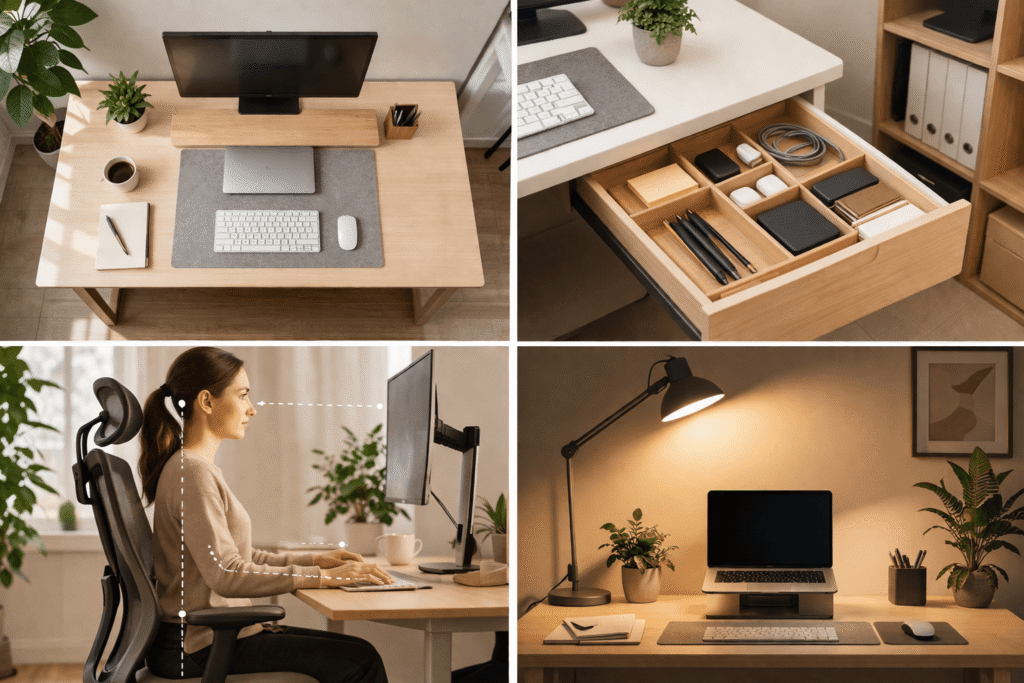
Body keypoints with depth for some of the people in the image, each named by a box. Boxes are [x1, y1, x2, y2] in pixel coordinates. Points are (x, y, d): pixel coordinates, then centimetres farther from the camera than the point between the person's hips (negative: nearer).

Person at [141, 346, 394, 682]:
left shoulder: (200, 468, 16)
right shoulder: (192, 472, -16)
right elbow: (225, 575, -24)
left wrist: (314, 559, 14)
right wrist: (322, 577, -23)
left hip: (212, 633, 10)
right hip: (199, 648, -10)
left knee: (359, 652, 5)